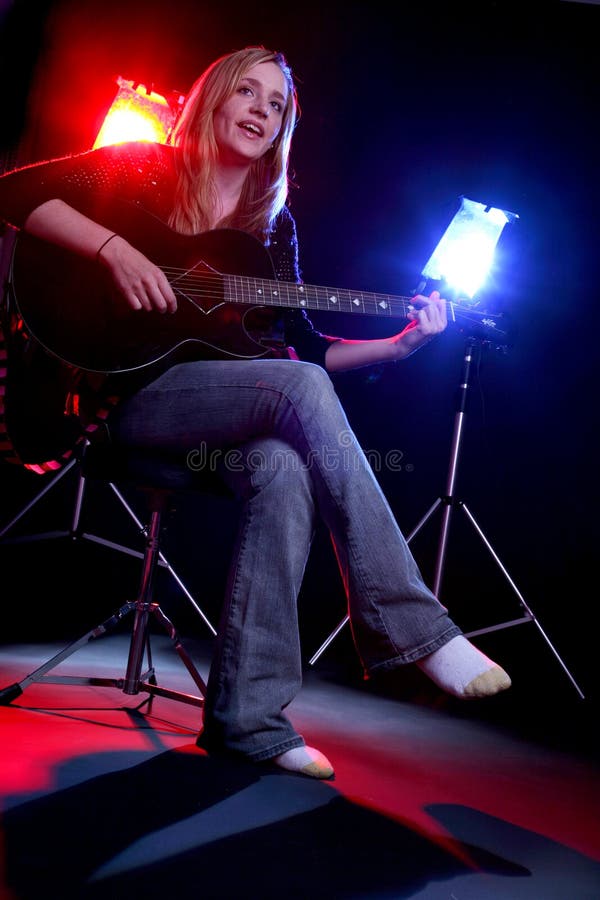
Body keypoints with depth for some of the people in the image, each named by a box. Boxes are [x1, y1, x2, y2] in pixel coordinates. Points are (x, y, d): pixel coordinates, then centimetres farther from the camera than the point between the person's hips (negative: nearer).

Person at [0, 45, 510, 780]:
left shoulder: (273, 223, 17)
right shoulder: (146, 169, 6)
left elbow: (304, 346, 14)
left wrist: (400, 344, 1)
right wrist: (115, 249, -19)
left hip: (229, 411, 4)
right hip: (128, 387, -4)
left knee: (284, 467, -32)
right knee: (304, 390, -30)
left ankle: (246, 715, -27)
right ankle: (411, 629, -28)